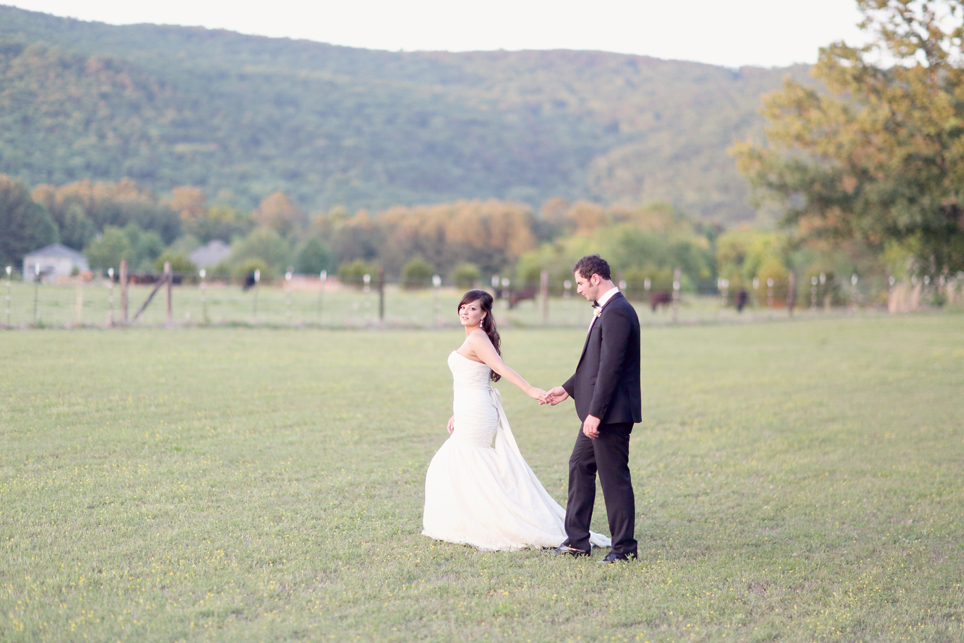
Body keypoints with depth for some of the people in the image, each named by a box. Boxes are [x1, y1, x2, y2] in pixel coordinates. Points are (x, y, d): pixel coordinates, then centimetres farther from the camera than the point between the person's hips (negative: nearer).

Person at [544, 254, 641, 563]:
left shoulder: (616, 313, -19)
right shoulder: (606, 310, 14)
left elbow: (611, 367, -24)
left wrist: (595, 413, -24)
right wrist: (568, 388, 25)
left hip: (612, 411, -11)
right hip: (600, 411, 11)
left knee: (614, 477, -3)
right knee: (580, 466, 16)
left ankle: (624, 547, 7)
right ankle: (577, 541, 24)